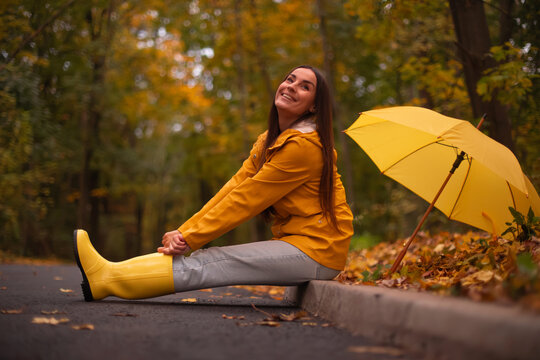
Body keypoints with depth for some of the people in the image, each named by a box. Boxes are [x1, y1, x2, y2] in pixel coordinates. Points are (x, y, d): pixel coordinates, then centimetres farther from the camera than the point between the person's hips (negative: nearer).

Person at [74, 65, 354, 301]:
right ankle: (108, 276, -8)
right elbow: (234, 187, 3)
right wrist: (185, 231, -8)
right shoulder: (268, 141, 13)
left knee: (208, 263, -15)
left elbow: (246, 198, -17)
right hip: (292, 242, 7)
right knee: (209, 257, -6)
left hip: (315, 250, -7)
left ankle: (107, 278, -14)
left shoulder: (305, 145, -17)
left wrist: (190, 238, -14)